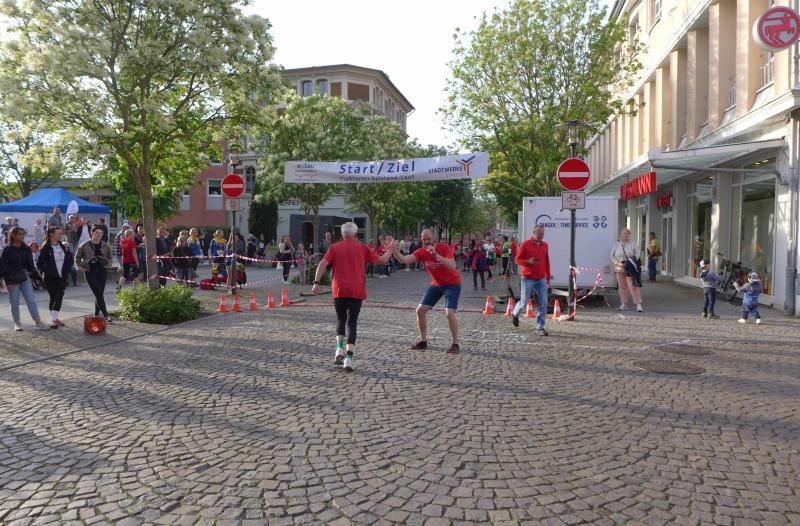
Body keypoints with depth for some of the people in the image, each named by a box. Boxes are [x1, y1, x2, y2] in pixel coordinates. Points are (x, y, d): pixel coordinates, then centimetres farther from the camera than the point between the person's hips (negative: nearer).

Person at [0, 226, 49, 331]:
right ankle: (17, 323, 16)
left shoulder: (26, 249, 5)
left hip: (25, 278, 3)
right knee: (15, 303, 4)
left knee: (31, 300, -3)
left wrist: (35, 272, -8)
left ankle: (38, 322, -4)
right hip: (12, 280, -3)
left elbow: (30, 264, 9)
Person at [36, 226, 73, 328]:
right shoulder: (46, 248, -8)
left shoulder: (63, 246, 6)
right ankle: (54, 318, 11)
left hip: (62, 277, 4)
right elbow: (40, 263, -6)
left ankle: (54, 319, -3)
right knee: (53, 298, 3)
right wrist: (45, 272, -8)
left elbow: (71, 260, 10)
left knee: (59, 298, -5)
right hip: (50, 278, -3)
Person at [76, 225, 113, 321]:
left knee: (99, 294, 8)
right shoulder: (84, 245, -2)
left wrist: (106, 261, -6)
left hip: (102, 271, 4)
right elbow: (77, 257, 11)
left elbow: (110, 258, 15)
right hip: (90, 272, -3)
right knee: (99, 294, -10)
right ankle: (105, 315, -9)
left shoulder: (105, 246, 5)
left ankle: (97, 314, 21)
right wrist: (80, 266, -2)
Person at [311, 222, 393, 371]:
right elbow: (382, 260, 12)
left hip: (339, 290, 1)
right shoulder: (363, 248, 5)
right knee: (352, 322, 3)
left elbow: (323, 264, -6)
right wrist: (390, 250, 29)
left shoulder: (334, 247, 6)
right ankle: (349, 358, -6)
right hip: (357, 291, -1)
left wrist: (316, 282, -8)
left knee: (340, 319, 20)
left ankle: (340, 349, 2)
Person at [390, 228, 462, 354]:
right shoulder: (421, 252, -10)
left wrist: (435, 254, -43)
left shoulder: (445, 248, -22)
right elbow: (404, 260, -24)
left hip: (452, 284, -5)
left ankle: (455, 344, -2)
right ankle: (423, 341, 14)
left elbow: (452, 266, -37)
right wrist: (395, 250, -42)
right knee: (420, 310, 0)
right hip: (436, 284, 5)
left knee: (449, 313, -19)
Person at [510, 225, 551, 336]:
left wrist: (548, 278, 15)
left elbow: (547, 262, 16)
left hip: (541, 279, 4)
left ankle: (540, 327, 4)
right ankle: (515, 314, 37)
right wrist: (528, 262, -21)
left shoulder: (545, 245, 9)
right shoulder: (525, 244, -5)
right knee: (524, 301, 5)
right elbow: (517, 259, -3)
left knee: (543, 303, -4)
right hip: (527, 278, -4)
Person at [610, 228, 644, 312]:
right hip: (619, 268, 2)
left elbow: (638, 253, 2)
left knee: (633, 286, -10)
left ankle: (638, 304, -10)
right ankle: (623, 304, 15)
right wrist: (618, 263, -10)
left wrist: (632, 262, -13)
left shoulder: (632, 244, 4)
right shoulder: (616, 245, 8)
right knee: (622, 286, 7)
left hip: (630, 269, -2)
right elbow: (612, 257, 7)